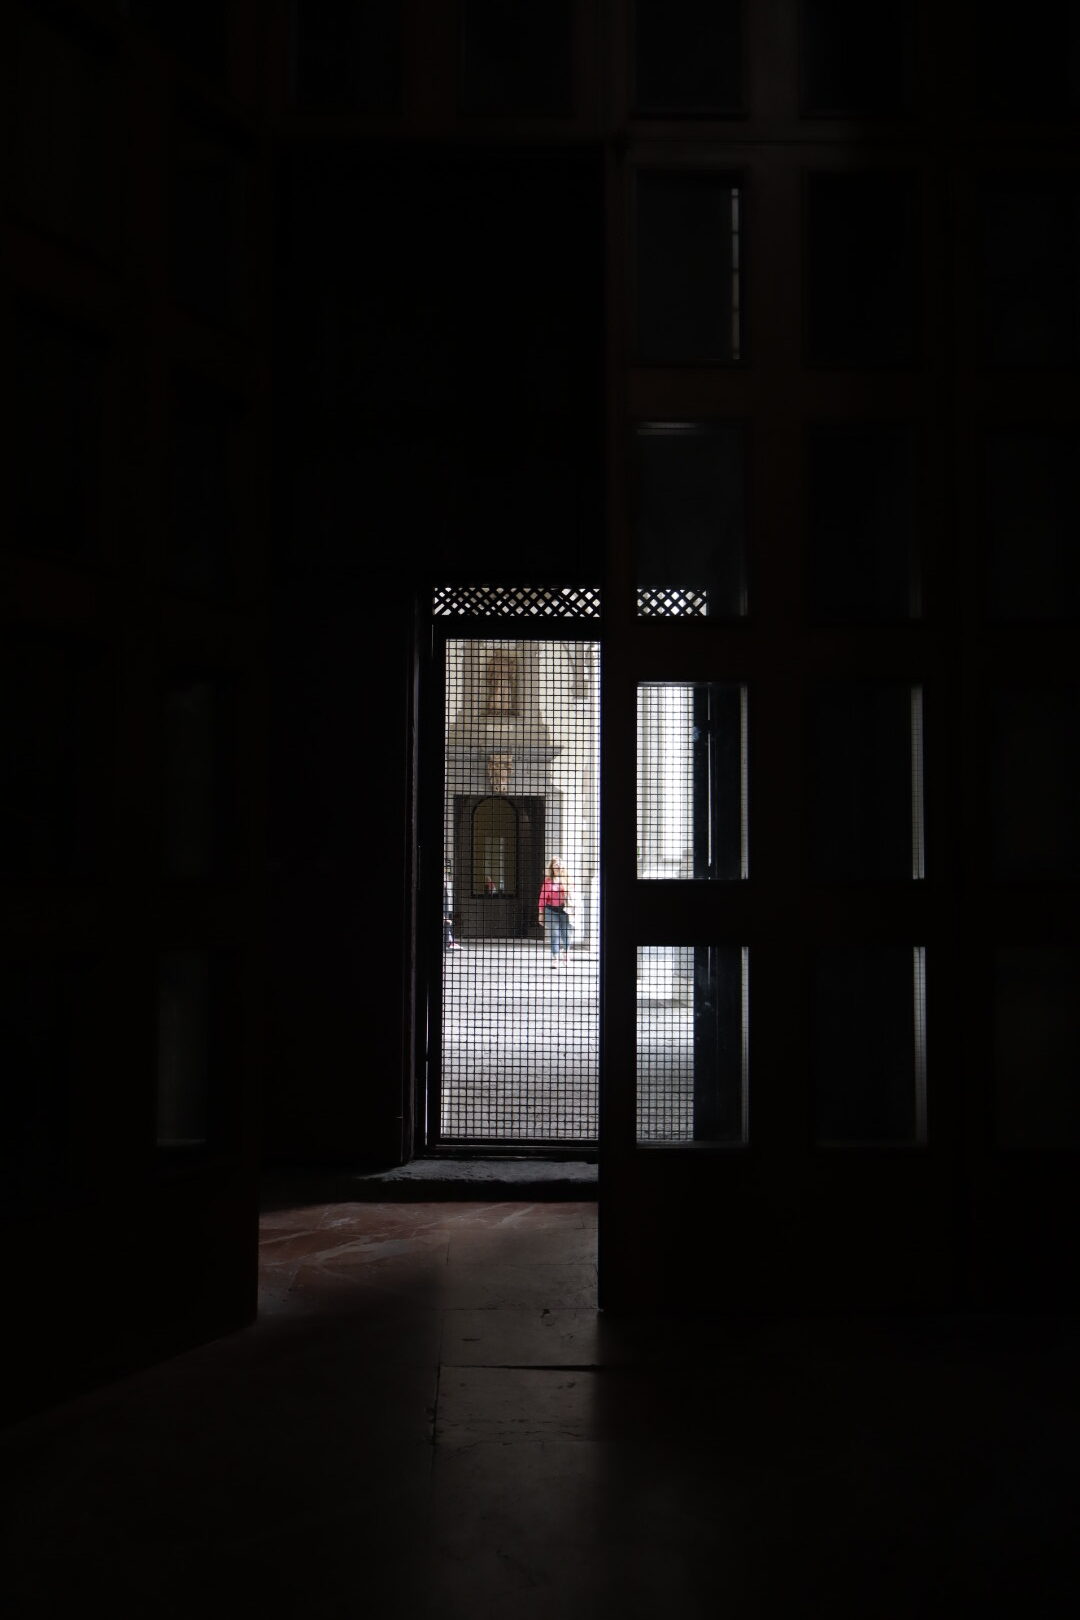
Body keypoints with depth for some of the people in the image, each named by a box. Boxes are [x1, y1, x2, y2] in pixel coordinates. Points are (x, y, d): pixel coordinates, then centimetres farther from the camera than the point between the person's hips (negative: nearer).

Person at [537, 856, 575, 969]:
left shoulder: (566, 880, 5)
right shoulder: (548, 880, 3)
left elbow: (571, 896, 6)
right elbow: (543, 897, 6)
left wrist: (571, 912, 0)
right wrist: (541, 914, 4)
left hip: (564, 910, 1)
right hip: (551, 910, -1)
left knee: (566, 936, 0)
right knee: (554, 936, -2)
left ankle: (563, 959, 21)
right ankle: (555, 960, 3)